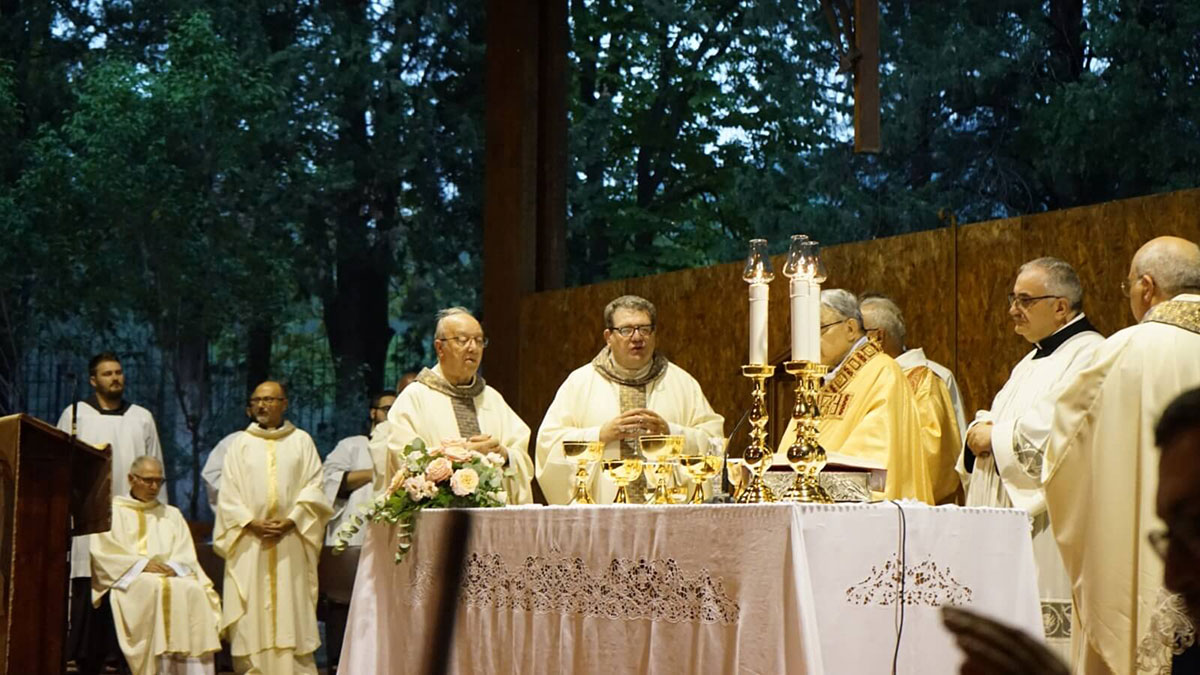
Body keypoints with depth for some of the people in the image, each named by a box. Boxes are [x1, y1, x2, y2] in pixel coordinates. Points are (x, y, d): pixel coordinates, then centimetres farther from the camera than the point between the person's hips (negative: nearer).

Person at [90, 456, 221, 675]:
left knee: (193, 590, -30)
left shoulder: (172, 515, 26)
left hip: (172, 576, 3)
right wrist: (141, 564, -11)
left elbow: (187, 558, 14)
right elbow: (103, 554, 0)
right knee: (153, 587, -36)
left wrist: (173, 567, -8)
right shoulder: (112, 511, 15)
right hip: (128, 580, -3)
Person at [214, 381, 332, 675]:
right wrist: (251, 523, -9)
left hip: (291, 541, -1)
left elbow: (313, 487, 3)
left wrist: (291, 521, -11)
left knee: (291, 613, -4)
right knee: (253, 613, -3)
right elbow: (228, 494, 5)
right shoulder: (240, 444, 11)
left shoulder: (301, 442, 9)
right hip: (249, 541, 1)